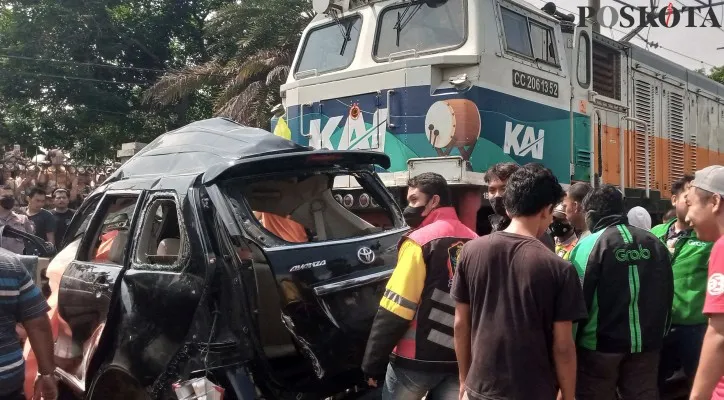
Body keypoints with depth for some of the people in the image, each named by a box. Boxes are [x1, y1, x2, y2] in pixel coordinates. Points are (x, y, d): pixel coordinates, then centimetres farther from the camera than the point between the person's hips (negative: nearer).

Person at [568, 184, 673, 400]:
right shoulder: (654, 243, 7)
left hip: (600, 343, -5)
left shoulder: (590, 244, -10)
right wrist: (658, 335, 20)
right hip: (647, 342, 5)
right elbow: (667, 293, 12)